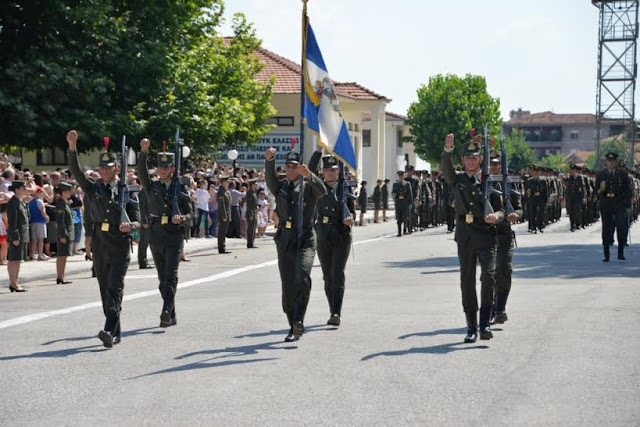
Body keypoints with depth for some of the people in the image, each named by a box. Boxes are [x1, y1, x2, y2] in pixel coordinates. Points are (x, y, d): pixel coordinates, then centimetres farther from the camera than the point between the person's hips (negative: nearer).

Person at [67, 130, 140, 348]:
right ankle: (116, 333, 18)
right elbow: (75, 171, -4)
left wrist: (129, 226, -21)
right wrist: (72, 147, -17)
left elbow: (137, 221, 3)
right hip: (100, 245, 4)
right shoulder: (93, 188, 9)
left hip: (120, 245, -4)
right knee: (105, 289, 8)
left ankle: (109, 330, -25)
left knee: (115, 288, -14)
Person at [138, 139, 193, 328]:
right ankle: (172, 317, 15)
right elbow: (141, 172, -10)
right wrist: (144, 151, -24)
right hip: (156, 236, 3)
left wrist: (182, 218, -14)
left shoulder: (180, 188, 3)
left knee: (171, 275, -15)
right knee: (162, 277, 7)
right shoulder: (152, 186, 8)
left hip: (174, 236, -3)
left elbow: (190, 213, 8)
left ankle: (166, 311, -24)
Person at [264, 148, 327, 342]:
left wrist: (308, 175, -34)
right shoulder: (280, 188, 13)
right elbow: (270, 178, -7)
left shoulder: (309, 187, 7)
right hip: (284, 241, 3)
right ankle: (294, 327, 16)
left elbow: (322, 190, -15)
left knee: (303, 277, -25)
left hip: (305, 240, -3)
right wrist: (269, 159, -28)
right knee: (287, 286, 5)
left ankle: (299, 321, -29)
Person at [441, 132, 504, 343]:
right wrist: (448, 149, -30)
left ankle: (485, 324, -18)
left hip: (486, 236, -1)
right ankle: (471, 328, 12)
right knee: (467, 282, 4)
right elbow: (445, 168, -11)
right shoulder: (457, 180, 10)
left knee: (489, 276, -18)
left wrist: (495, 216, -18)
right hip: (465, 237, 1)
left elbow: (501, 210, 7)